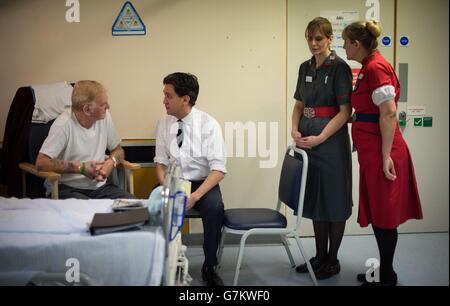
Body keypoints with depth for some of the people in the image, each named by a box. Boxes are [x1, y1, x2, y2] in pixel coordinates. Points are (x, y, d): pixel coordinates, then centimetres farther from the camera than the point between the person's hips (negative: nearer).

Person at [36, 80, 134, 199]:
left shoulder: (104, 117, 2)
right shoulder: (63, 124, -15)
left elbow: (118, 150, 15)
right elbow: (41, 163, -19)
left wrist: (111, 163, -8)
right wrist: (81, 168, -18)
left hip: (100, 186, 6)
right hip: (69, 189, -6)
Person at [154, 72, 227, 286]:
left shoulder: (209, 124, -8)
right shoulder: (164, 124, 3)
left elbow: (218, 169, -13)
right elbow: (160, 162, 7)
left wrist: (195, 195, -26)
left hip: (202, 183, -2)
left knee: (215, 208, -33)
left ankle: (209, 267, -10)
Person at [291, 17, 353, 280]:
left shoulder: (339, 67, -9)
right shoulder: (305, 67, 11)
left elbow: (345, 111, -14)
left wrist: (320, 138, -19)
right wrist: (295, 130, -1)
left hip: (331, 139, -7)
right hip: (308, 138, 7)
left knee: (334, 199, 4)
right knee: (314, 197, 13)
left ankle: (332, 260, 18)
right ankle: (320, 255, 26)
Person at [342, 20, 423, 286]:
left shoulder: (375, 67, -16)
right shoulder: (370, 66, 14)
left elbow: (389, 114, -21)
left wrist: (386, 156, -20)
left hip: (381, 153, -10)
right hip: (372, 152, 10)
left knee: (384, 214, 2)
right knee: (377, 212, 16)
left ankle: (387, 276, 15)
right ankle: (384, 271, 28)